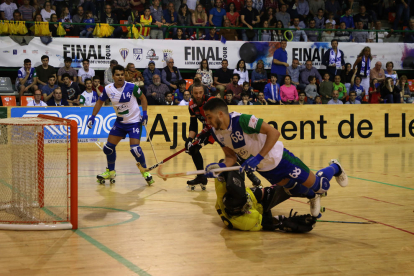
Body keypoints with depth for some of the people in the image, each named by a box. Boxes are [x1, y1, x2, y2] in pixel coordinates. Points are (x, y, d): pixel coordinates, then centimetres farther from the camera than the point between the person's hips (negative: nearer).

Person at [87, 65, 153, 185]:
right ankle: (111, 171, 28)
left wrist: (144, 113, -11)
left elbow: (142, 98, -2)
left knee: (135, 148, -18)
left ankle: (145, 171, 4)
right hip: (120, 122, 5)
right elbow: (100, 102, 8)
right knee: (108, 147, 5)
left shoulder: (131, 87, -17)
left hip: (134, 121, -5)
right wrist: (92, 116, 2)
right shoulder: (108, 89, -8)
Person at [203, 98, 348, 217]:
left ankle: (334, 168, 36)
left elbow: (274, 132, -34)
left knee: (316, 184, 6)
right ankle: (312, 196, 53)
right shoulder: (215, 132, -12)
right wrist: (221, 166, -23)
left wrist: (258, 158, -38)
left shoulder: (241, 120, -34)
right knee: (294, 189, 21)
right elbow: (231, 156, -1)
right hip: (262, 169, 6)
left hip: (278, 157, -6)